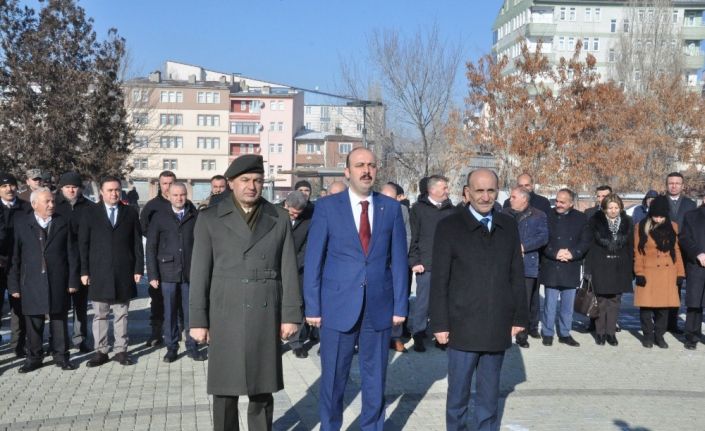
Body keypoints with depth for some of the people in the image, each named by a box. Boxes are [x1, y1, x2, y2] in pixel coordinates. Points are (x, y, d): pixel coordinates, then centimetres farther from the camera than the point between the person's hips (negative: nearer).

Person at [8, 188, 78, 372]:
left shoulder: (63, 223, 5)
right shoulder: (21, 224, 4)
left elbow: (72, 253, 4)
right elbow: (15, 256, 3)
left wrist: (73, 280, -1)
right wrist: (14, 285, -1)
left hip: (58, 282, 0)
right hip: (31, 283, 0)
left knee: (59, 320, 6)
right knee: (33, 322, 6)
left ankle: (61, 356, 16)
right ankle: (34, 357, 18)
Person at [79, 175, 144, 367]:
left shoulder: (130, 213, 7)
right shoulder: (91, 213, 5)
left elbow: (137, 243, 6)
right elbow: (83, 244, 3)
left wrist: (138, 269, 0)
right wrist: (84, 271, -2)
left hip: (123, 273, 1)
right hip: (98, 273, 0)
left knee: (121, 315, 6)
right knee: (99, 315, 5)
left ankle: (121, 350, 13)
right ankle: (100, 351, 12)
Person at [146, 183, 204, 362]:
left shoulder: (195, 216, 5)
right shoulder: (159, 217, 5)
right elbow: (151, 247, 4)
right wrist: (152, 275, -2)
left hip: (191, 273, 0)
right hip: (168, 273, 0)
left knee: (190, 312, 5)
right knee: (170, 313, 6)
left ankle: (192, 347, 16)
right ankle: (171, 348, 17)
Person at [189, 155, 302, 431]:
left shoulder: (279, 219, 5)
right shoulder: (210, 219, 1)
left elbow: (289, 270, 4)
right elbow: (200, 273, 0)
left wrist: (291, 314, 0)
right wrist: (198, 320, -4)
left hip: (266, 316, 1)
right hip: (225, 317, -1)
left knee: (263, 389, 8)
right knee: (225, 390, 5)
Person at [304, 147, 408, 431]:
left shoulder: (391, 208, 4)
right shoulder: (327, 207, -1)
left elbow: (399, 260, 5)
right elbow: (313, 261, -1)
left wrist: (400, 306, 0)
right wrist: (312, 307, -6)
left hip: (379, 308, 2)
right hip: (338, 307, -1)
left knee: (375, 380, 12)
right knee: (333, 380, 9)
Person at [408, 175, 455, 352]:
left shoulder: (451, 209, 11)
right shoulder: (419, 209, 1)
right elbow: (413, 237, -1)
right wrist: (414, 261, -7)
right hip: (426, 264, -3)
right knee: (423, 302, 0)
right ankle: (417, 336, 11)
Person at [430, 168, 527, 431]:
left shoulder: (509, 226, 7)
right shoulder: (449, 226, -4)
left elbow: (517, 275, 9)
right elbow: (439, 280, -5)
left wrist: (520, 317, 6)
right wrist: (440, 324, -8)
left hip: (498, 327, 3)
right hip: (463, 326, -3)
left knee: (490, 393, 14)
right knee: (458, 392, 7)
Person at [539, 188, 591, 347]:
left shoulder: (581, 218, 6)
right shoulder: (548, 216, 0)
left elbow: (586, 241, 2)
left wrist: (572, 253, -13)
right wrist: (555, 253, -15)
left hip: (571, 268, 2)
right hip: (551, 267, -2)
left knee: (568, 304, 9)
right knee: (550, 303, 1)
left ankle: (565, 333, 20)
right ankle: (548, 333, 13)